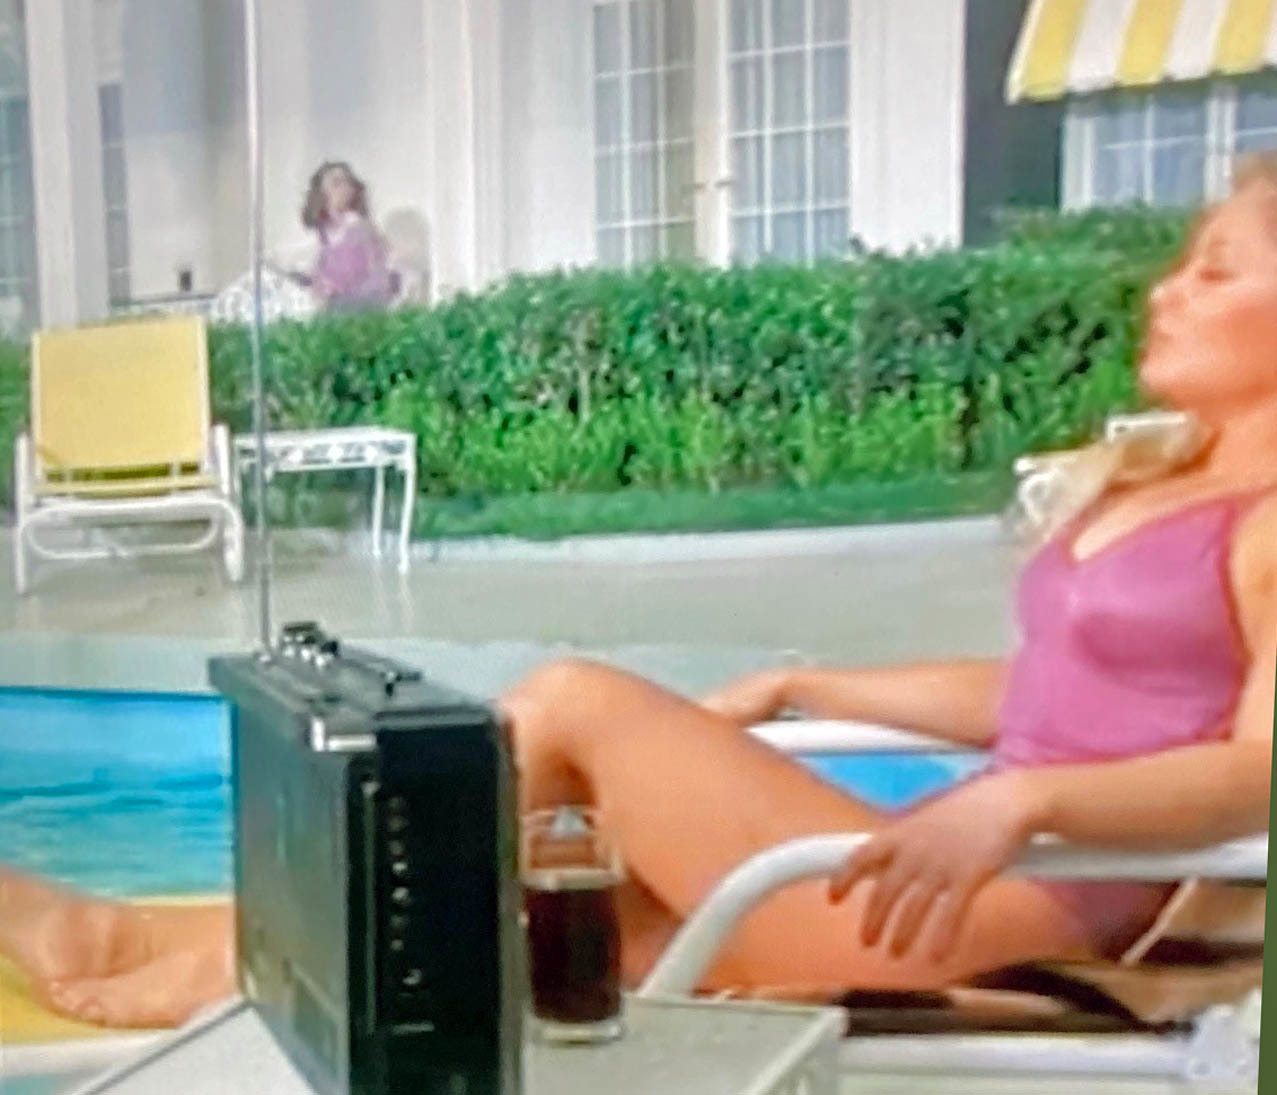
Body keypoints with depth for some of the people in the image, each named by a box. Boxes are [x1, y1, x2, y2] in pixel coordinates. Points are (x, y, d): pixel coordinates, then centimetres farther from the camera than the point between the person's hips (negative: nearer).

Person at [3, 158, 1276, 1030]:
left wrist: (1016, 801, -33)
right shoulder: (1118, 480, 19)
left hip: (1032, 897, -8)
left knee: (575, 700, -12)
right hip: (957, 866, 8)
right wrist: (800, 689, 19)